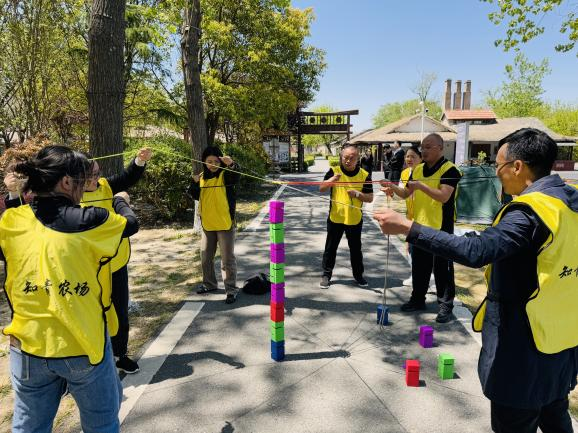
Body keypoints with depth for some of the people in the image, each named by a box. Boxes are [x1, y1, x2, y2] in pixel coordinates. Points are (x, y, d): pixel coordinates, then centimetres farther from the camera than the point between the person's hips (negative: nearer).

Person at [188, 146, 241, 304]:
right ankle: (209, 284, 36)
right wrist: (194, 183, -8)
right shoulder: (202, 177, 7)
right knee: (206, 258, 17)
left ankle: (231, 289, 9)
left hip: (225, 225, -6)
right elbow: (195, 196, 10)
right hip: (207, 225, 6)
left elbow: (236, 177, -32)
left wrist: (231, 164, -52)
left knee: (227, 259, 0)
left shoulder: (225, 175, -9)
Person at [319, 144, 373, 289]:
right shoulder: (334, 171, -5)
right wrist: (331, 180, -36)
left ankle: (358, 274, 31)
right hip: (335, 218, 0)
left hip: (355, 219, 1)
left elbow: (370, 198, -1)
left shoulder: (364, 175, -3)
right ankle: (326, 275, 23)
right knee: (330, 248, 9)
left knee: (355, 249, 14)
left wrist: (358, 194, -20)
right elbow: (321, 189, -16)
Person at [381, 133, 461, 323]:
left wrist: (421, 186, -30)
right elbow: (406, 194, 10)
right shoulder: (418, 169, 9)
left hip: (441, 228, -6)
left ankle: (446, 305, 15)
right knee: (419, 266, 15)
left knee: (442, 268, 3)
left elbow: (444, 196, -23)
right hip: (419, 225, 7)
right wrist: (394, 188, -9)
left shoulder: (449, 170, -11)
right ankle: (418, 299, 28)